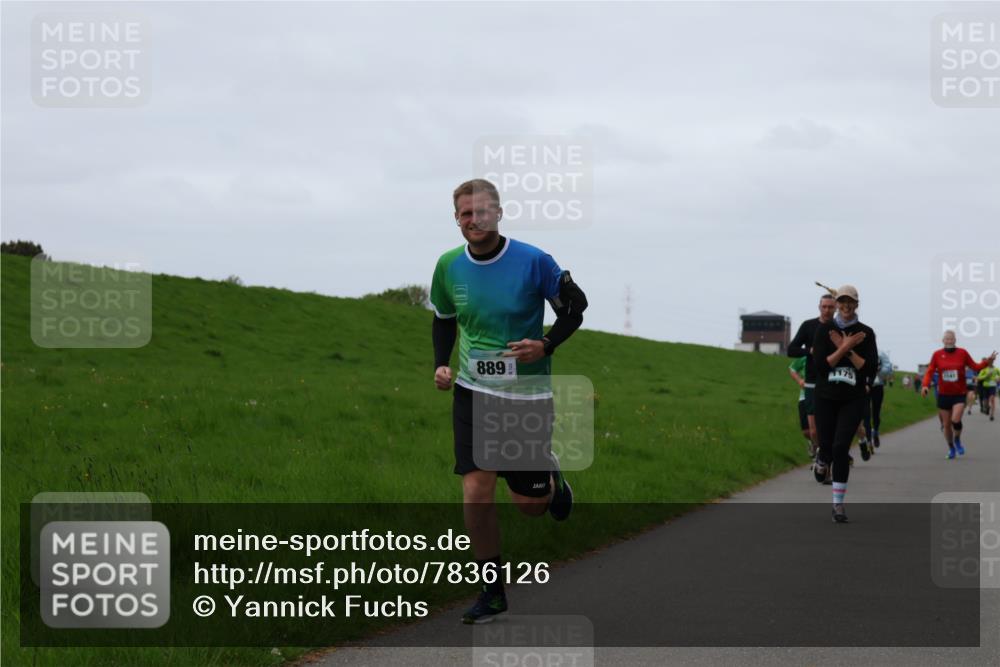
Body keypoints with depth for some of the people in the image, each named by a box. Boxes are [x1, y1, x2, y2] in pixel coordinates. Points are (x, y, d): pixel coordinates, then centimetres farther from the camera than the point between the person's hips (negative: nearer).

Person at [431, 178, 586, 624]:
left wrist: (545, 345, -16)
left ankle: (552, 481, 42)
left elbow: (574, 306, 0)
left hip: (528, 393, -2)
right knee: (476, 494, -10)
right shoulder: (449, 266, -1)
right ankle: (492, 591, 4)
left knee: (529, 503, 4)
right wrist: (441, 364, 1)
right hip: (473, 392, 2)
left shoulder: (533, 261, -12)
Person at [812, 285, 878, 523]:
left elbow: (871, 369, -6)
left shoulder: (865, 333, -1)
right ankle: (822, 459, 44)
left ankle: (838, 504, -6)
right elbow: (820, 364, -10)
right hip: (826, 396, 1)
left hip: (853, 399, -1)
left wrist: (847, 350, -13)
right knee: (827, 445, 4)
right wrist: (845, 347, -16)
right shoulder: (824, 329, -1)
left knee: (841, 448, -12)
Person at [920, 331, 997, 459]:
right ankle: (951, 448, 29)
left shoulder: (962, 353, -2)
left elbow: (975, 367, 3)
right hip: (943, 395, 2)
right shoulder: (937, 355, -2)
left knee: (956, 420, -21)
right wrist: (925, 386, -18)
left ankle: (957, 440, 9)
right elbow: (930, 372, -1)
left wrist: (987, 362, -14)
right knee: (946, 424, 6)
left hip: (959, 394, -1)